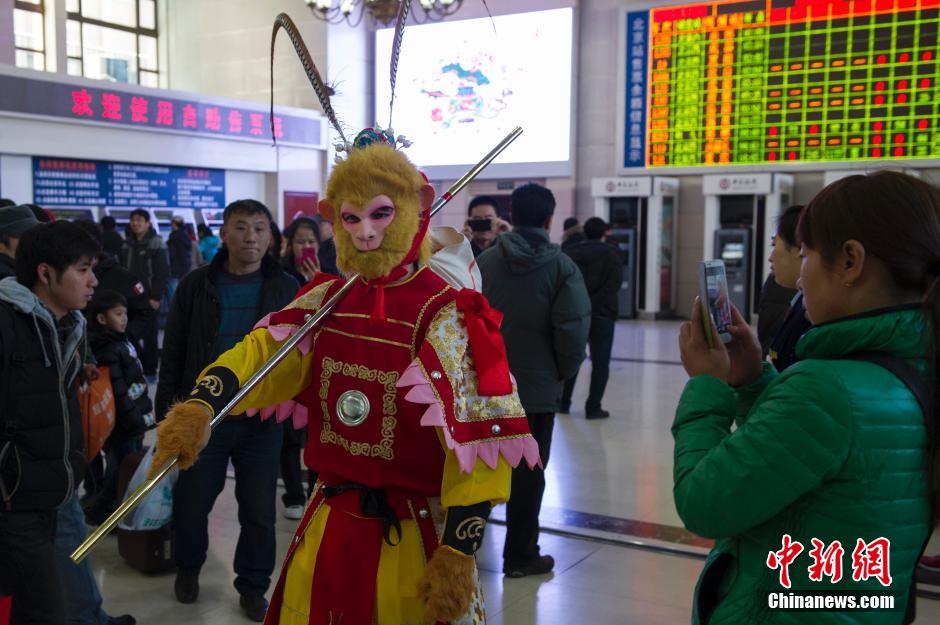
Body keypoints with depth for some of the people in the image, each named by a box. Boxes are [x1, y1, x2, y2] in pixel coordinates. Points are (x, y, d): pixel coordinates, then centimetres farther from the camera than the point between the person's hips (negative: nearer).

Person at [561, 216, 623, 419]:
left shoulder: (570, 251, 8)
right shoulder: (611, 253, -2)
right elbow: (614, 282, -13)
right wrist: (597, 303, -12)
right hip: (601, 314, -4)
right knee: (600, 363, 3)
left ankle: (563, 402, 19)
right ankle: (593, 407, 0)